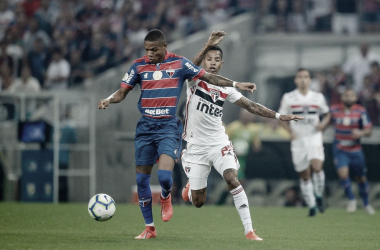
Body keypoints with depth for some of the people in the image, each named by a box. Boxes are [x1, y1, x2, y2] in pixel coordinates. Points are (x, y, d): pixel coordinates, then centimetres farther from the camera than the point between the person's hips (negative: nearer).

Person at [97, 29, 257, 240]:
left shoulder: (179, 63, 0)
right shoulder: (139, 66, 4)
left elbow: (208, 77, 5)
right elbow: (123, 91, 7)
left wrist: (236, 85, 0)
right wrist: (108, 100, -14)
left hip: (169, 127, -3)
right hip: (145, 127, 3)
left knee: (164, 174, -22)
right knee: (141, 178, 3)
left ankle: (166, 198, 15)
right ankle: (149, 228, 16)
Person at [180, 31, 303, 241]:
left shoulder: (225, 88, 4)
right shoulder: (195, 80, -6)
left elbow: (250, 106, 5)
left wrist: (278, 116, -3)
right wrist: (208, 46, -43)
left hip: (219, 143, 2)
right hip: (196, 146, -2)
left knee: (232, 179, -22)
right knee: (198, 202, 3)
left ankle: (249, 231, -19)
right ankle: (190, 187, 44)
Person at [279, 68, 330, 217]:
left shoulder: (318, 97, 5)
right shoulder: (288, 98, 2)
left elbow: (326, 114, 18)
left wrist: (323, 124, -4)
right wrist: (290, 131, -7)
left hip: (314, 138, -1)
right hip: (298, 139, 1)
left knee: (317, 166, -23)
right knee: (304, 175, 3)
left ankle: (319, 196, 0)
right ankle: (311, 206, 17)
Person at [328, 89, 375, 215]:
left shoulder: (361, 111, -8)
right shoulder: (334, 110, -5)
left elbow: (368, 130, -9)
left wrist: (361, 133, -29)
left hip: (356, 150, 0)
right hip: (340, 150, 0)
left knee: (361, 178, 10)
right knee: (343, 173, -23)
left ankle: (366, 203, 34)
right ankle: (351, 199, -1)